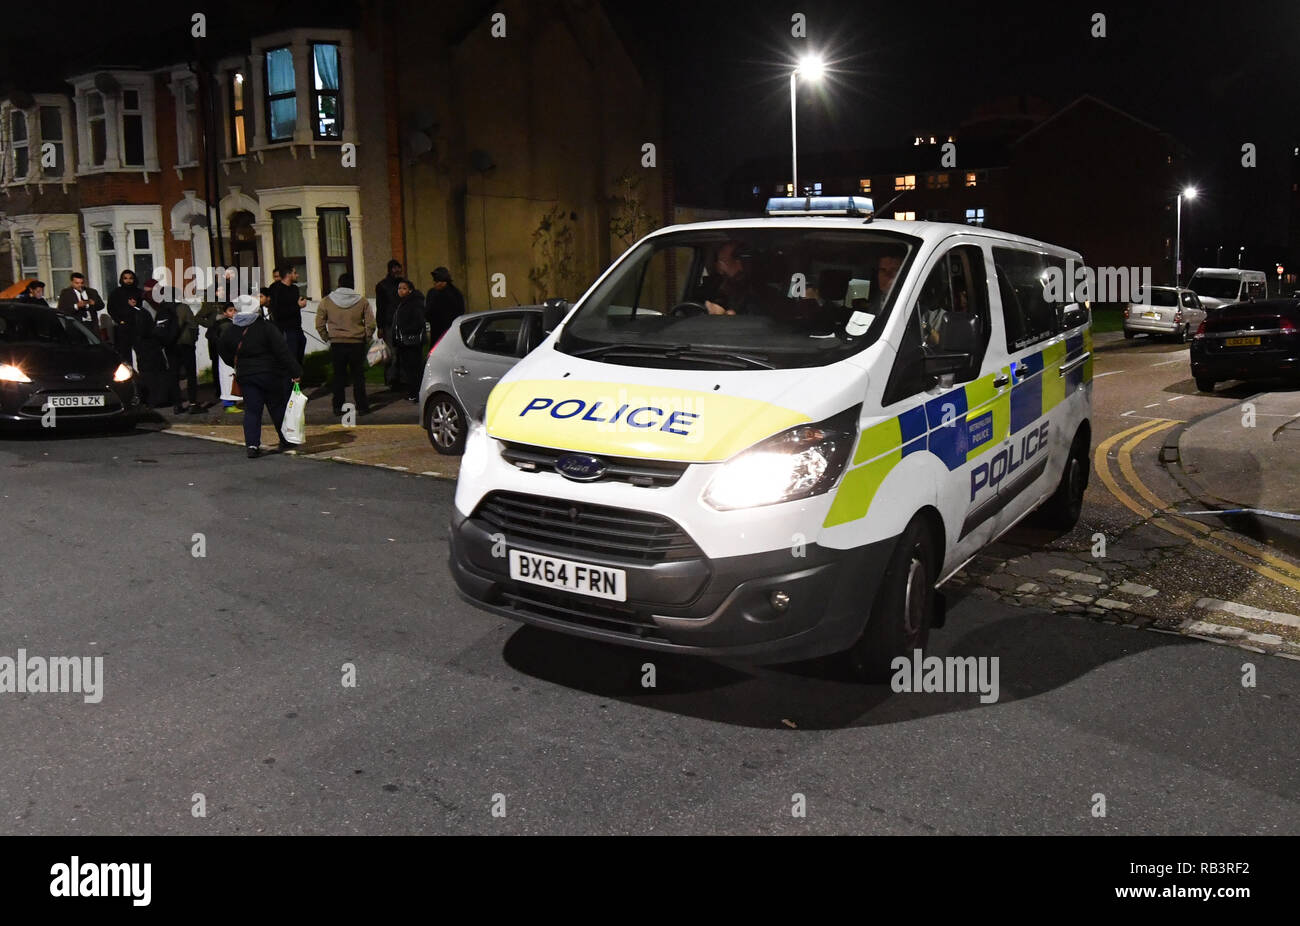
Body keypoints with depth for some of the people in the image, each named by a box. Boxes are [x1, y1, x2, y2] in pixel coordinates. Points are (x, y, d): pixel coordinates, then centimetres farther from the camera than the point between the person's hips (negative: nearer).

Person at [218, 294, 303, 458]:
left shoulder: (230, 330, 0)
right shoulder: (266, 328, -13)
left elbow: (223, 351, 14)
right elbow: (283, 352, -16)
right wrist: (295, 372, -14)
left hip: (245, 376, 3)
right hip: (271, 375, -3)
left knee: (251, 410, 5)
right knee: (278, 407, 11)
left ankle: (252, 444, -7)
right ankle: (286, 440, 21)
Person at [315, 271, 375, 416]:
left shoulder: (326, 302, 1)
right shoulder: (362, 302, 0)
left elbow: (320, 325, 1)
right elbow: (370, 324, -1)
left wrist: (327, 339, 12)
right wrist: (366, 340, 10)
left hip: (336, 344, 1)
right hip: (357, 344, -1)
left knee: (339, 376, 9)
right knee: (358, 376, 6)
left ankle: (338, 407, 11)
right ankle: (362, 406, 6)